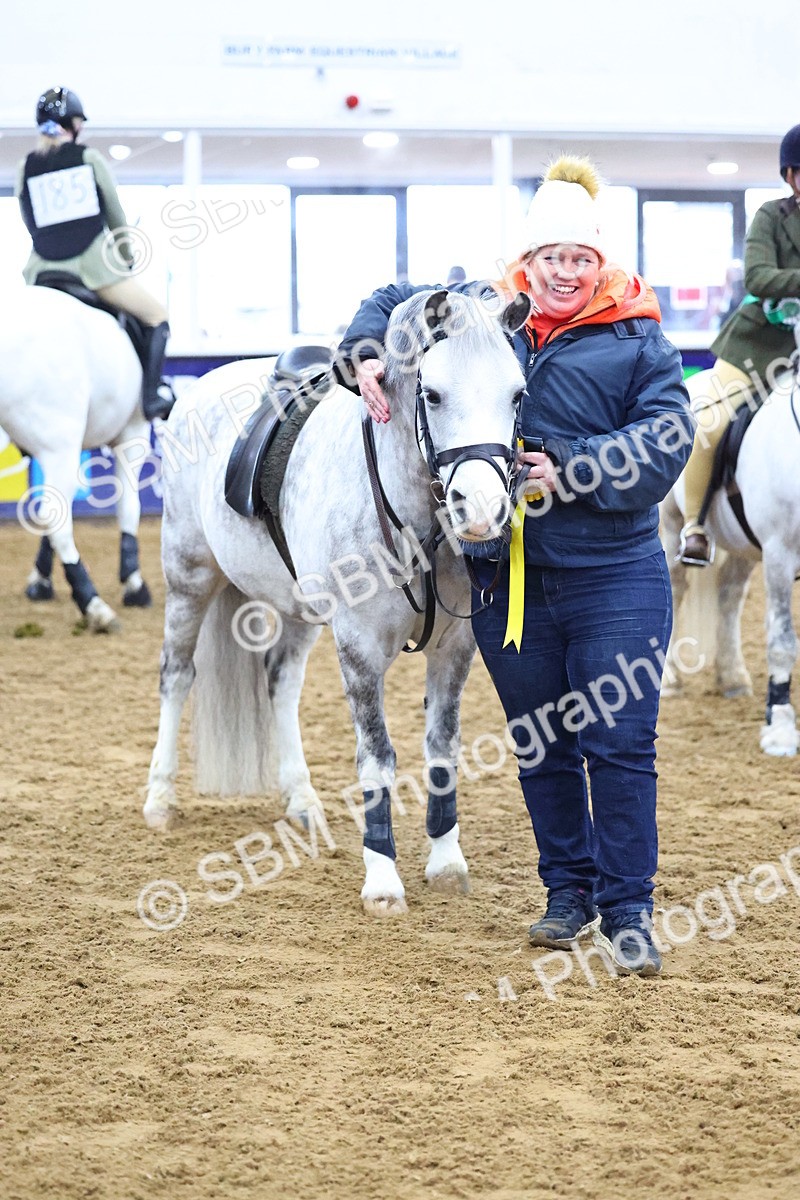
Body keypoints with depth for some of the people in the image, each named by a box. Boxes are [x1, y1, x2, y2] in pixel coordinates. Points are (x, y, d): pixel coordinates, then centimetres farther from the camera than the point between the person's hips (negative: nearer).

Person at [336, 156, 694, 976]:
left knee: (620, 747, -2)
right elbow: (391, 305, 18)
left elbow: (666, 438, -14)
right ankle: (568, 892, 30)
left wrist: (573, 472, -23)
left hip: (613, 580, -3)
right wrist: (366, 355, -3)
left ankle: (628, 910, 9)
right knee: (540, 747, 14)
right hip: (509, 580, 3)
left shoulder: (635, 340, -4)